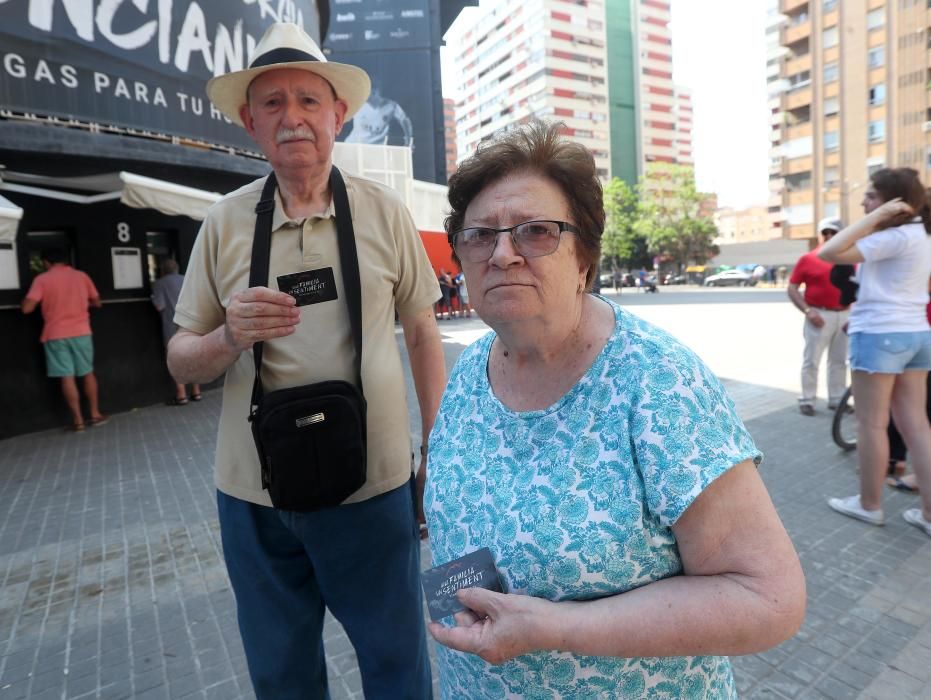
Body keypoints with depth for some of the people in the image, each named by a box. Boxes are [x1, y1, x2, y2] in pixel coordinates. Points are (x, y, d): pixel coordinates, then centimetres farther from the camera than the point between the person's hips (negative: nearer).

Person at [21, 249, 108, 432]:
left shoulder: (42, 279, -4)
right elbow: (97, 303, 10)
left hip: (56, 335, -2)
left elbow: (26, 308, -10)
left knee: (67, 377, 1)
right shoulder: (81, 276, 4)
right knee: (88, 373, 13)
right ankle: (95, 415, 15)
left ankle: (78, 421, 3)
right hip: (81, 332, 2)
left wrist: (44, 302, 10)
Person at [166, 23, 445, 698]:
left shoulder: (384, 210, -4)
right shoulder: (224, 220, -1)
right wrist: (230, 338, -18)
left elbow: (422, 333, 3)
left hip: (373, 485, -1)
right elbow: (182, 362, 4)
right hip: (255, 495, 2)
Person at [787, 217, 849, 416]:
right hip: (819, 316, -4)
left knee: (839, 361, 12)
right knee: (811, 360, 0)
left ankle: (836, 399, 23)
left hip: (843, 316, 4)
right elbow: (792, 288, -4)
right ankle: (806, 400, 9)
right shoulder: (808, 259, -3)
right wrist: (808, 311, -14)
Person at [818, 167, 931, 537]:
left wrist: (877, 216, -18)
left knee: (871, 423, 3)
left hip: (880, 335, -9)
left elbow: (828, 253, -23)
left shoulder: (894, 237, -16)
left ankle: (869, 504, 16)